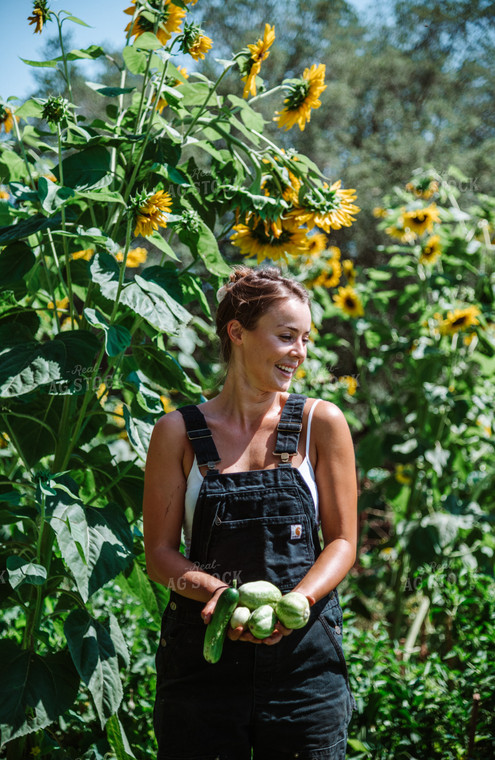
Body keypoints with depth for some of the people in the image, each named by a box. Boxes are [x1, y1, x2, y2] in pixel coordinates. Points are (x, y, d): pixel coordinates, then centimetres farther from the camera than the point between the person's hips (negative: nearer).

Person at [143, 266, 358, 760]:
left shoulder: (320, 423, 3)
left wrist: (296, 600, -14)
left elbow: (342, 540, 4)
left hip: (305, 656, 1)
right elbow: (159, 552, 2)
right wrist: (216, 590, -17)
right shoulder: (179, 432, 2)